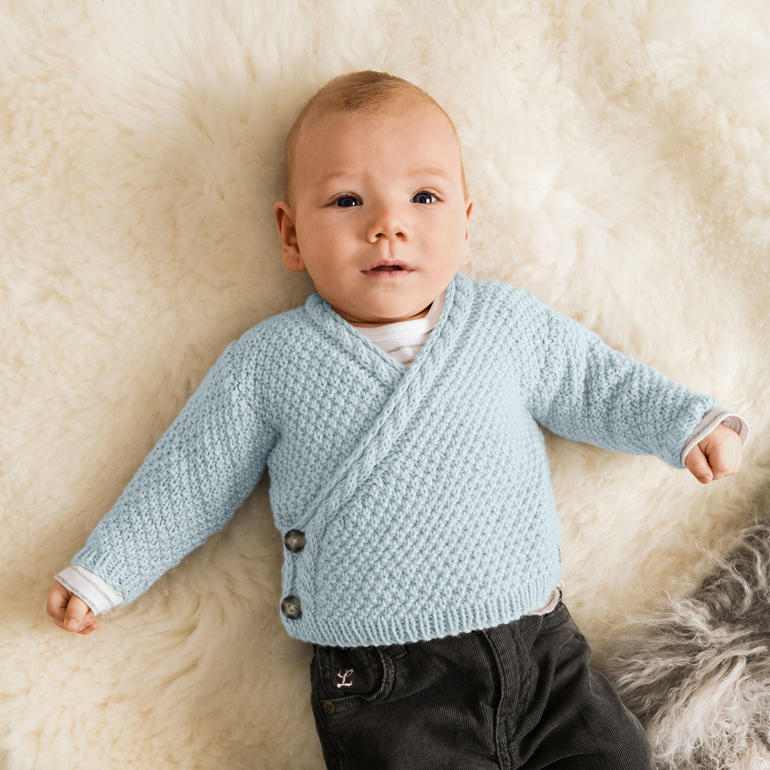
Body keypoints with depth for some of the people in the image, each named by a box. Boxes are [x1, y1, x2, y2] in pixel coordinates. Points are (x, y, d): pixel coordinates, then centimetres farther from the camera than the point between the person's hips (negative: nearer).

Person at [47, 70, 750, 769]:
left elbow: (598, 384, 19)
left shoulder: (508, 321, 6)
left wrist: (688, 424, 9)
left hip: (541, 646, 3)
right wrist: (102, 570, 6)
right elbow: (191, 481, 8)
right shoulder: (268, 360, 1)